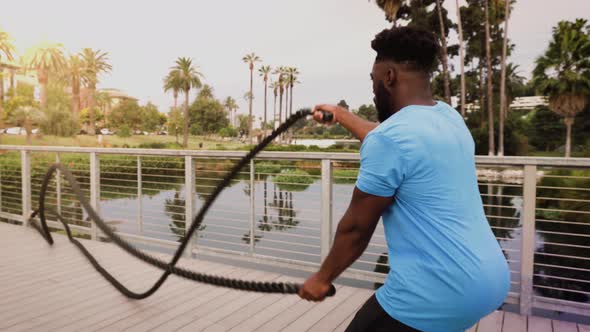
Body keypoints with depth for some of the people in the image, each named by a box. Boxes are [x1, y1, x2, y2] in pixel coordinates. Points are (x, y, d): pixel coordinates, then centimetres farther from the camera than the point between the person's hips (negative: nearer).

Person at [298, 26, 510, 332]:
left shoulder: (388, 137, -19)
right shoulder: (448, 115, 7)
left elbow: (356, 228, -11)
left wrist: (322, 278, 5)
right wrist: (341, 115, 38)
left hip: (440, 293, -9)